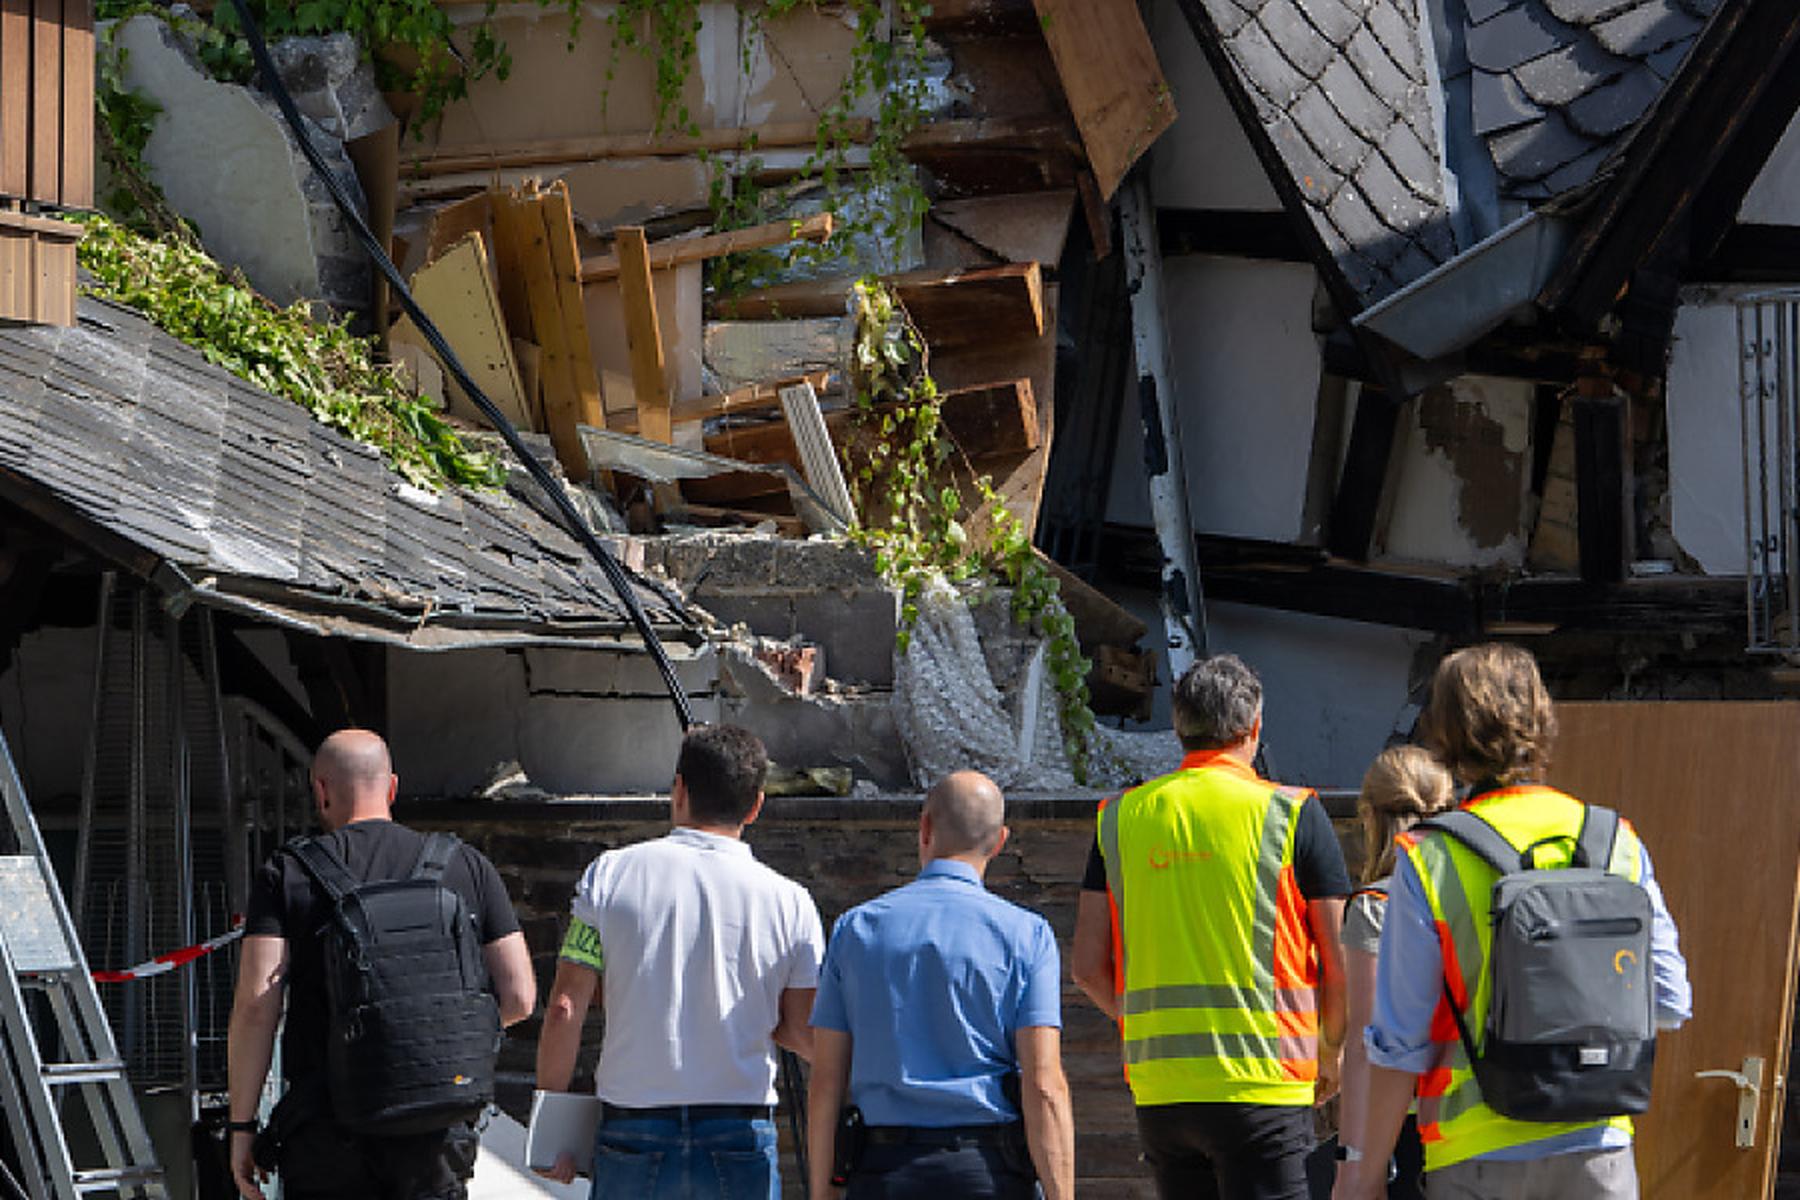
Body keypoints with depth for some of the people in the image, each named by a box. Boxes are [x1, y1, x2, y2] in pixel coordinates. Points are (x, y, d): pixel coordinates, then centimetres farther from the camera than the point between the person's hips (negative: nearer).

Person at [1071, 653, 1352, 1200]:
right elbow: (1339, 968, -1)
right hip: (1260, 1087, -4)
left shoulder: (1121, 816, 7)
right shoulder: (1292, 814, -3)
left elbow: (1089, 968, 7)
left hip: (1157, 1090, 4)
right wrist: (1329, 1053, 15)